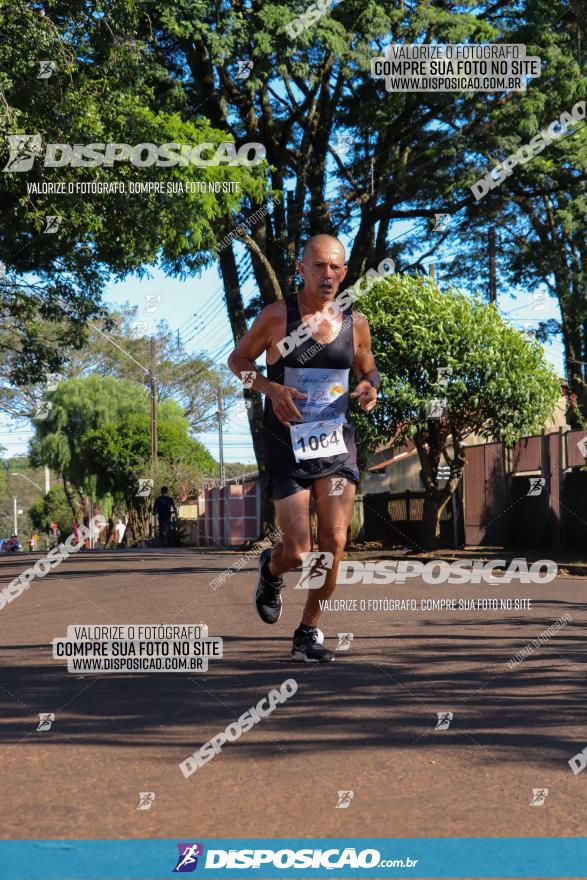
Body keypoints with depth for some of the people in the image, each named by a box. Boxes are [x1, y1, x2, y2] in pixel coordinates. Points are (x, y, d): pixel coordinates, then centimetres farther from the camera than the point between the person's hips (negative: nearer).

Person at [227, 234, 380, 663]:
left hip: (337, 441, 3)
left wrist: (370, 388, -5)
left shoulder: (355, 323, 4)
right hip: (288, 445, -3)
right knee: (298, 554, -6)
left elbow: (368, 370, 19)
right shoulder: (277, 315, -6)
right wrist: (271, 389, -14)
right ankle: (271, 568, 33)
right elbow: (238, 359, 5)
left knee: (334, 542, -8)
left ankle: (309, 632, 11)